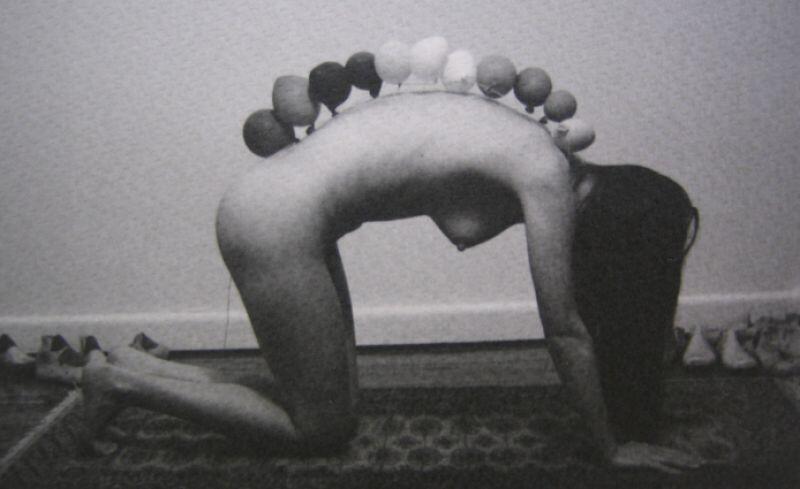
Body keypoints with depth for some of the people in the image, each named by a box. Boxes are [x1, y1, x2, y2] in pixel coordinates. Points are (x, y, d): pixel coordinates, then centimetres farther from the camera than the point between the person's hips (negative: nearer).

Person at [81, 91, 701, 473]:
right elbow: (566, 330, -10)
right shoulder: (549, 176, -15)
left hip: (273, 201, 9)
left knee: (334, 403, 15)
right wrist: (613, 448, 3)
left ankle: (141, 371, 23)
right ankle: (125, 382, 11)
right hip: (277, 224, -9)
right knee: (322, 428, 5)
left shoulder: (530, 152, 11)